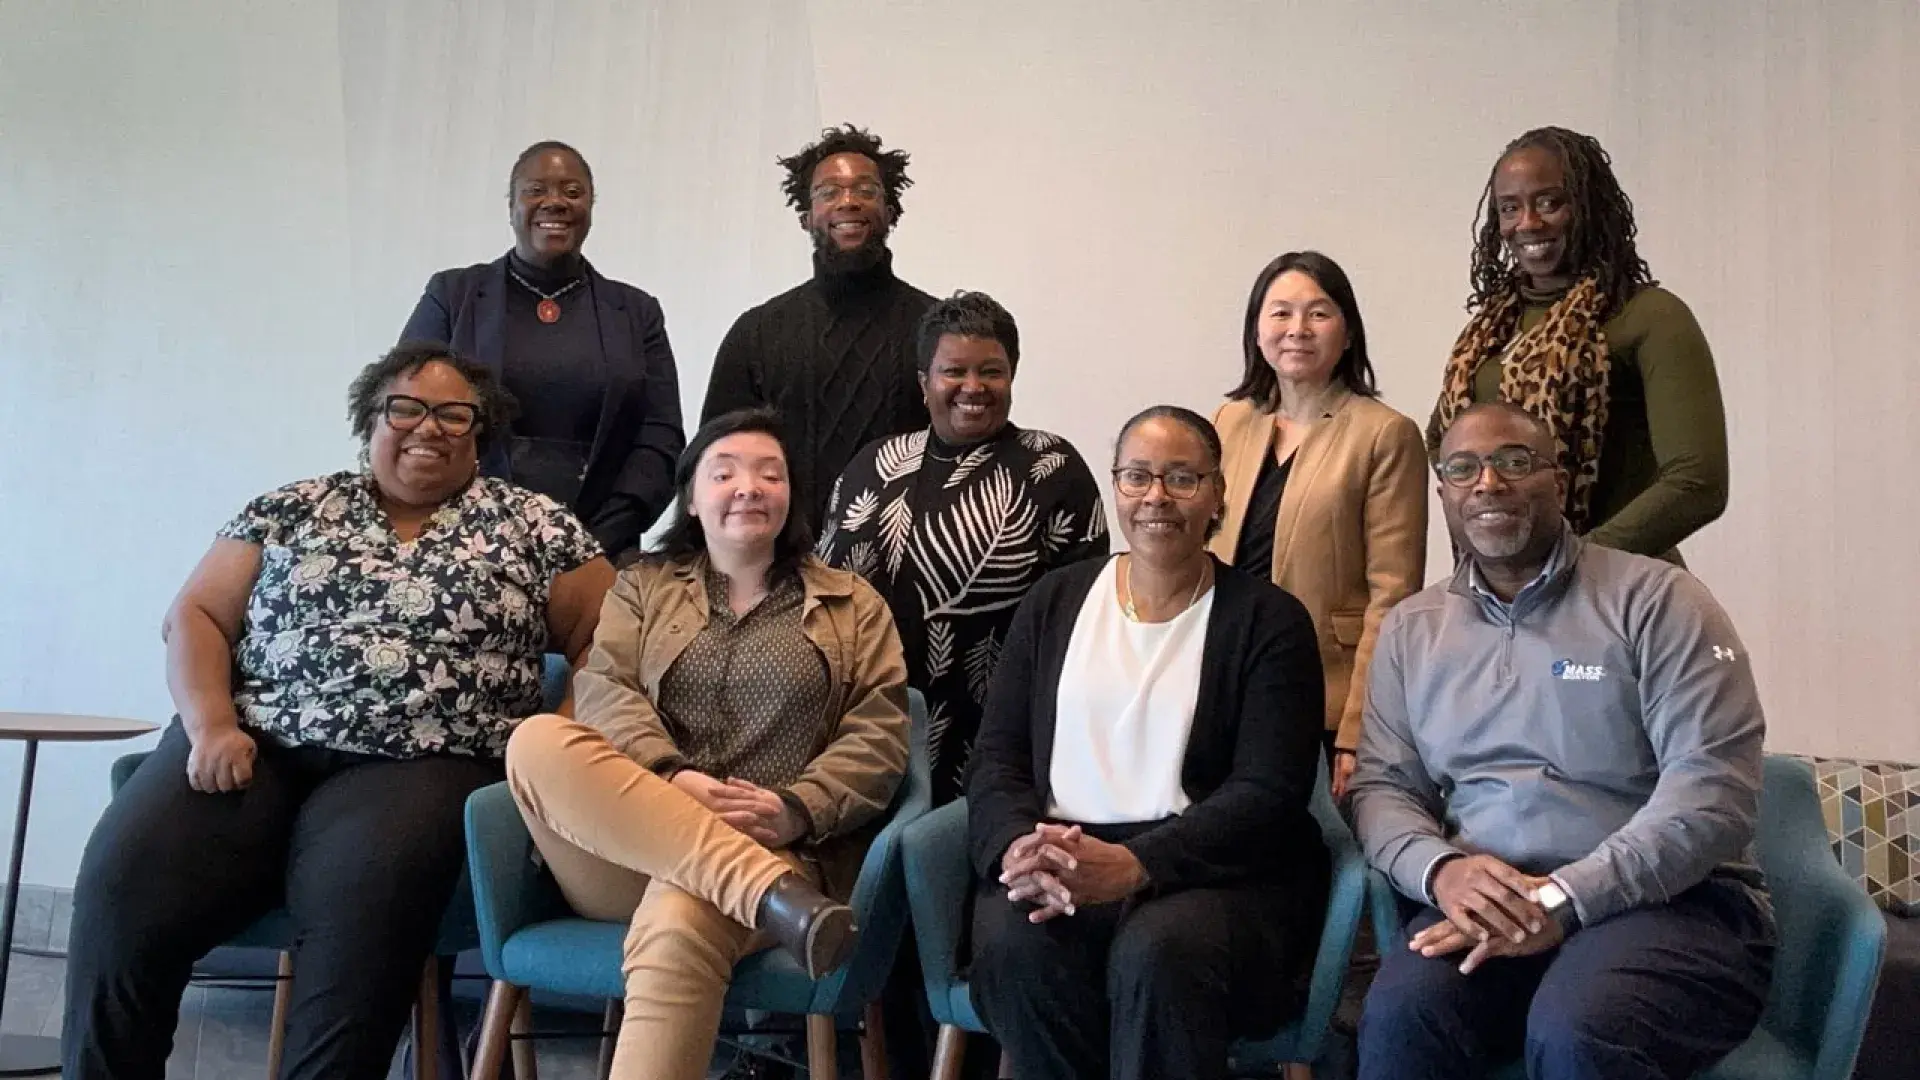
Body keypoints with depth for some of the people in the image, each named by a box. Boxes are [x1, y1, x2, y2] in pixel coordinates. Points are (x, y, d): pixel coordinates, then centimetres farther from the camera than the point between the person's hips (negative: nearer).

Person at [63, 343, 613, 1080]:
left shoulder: (532, 525, 10)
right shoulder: (293, 509, 17)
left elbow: (604, 641, 9)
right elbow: (194, 617, 14)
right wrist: (212, 724, -4)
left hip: (417, 766, -2)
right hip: (253, 744, 3)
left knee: (362, 906, -34)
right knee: (124, 883, -23)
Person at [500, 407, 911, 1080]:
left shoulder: (854, 605, 14)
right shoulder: (642, 586, 19)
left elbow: (880, 738, 4)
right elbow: (604, 696, 2)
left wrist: (796, 810, -16)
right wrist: (671, 782, -18)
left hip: (776, 848, -3)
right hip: (626, 851, 4)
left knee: (677, 928, -39)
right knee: (538, 741, -29)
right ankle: (774, 892, -36)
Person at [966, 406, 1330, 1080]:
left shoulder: (1269, 619, 3)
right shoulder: (1055, 602, 14)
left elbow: (1269, 793, -8)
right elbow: (998, 758, 8)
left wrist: (1135, 865, -23)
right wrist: (1018, 846, -15)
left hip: (1215, 868, -2)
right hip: (1057, 867, 2)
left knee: (1158, 952, -35)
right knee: (1011, 944, -30)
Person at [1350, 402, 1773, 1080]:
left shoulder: (1654, 600, 1)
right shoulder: (1410, 630, 15)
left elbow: (1714, 784, -9)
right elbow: (1381, 787, 11)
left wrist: (1563, 897, -19)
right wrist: (1441, 868, -13)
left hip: (1666, 898, -2)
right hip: (1483, 911, 3)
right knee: (1398, 1016, -29)